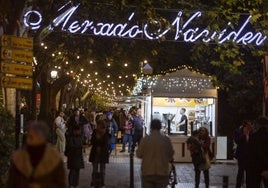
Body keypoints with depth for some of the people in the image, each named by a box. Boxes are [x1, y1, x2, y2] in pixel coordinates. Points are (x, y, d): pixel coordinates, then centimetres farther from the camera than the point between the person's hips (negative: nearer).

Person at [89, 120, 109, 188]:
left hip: (103, 153, -1)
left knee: (102, 170, 6)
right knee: (95, 170, 3)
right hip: (95, 153, 1)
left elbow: (105, 144, -9)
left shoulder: (106, 133, -6)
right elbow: (92, 142, -2)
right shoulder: (94, 132, 1)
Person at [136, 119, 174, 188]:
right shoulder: (166, 139, -5)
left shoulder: (145, 139, -7)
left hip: (147, 172, 0)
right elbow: (171, 154, 3)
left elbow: (138, 154, 1)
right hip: (162, 173, 1)